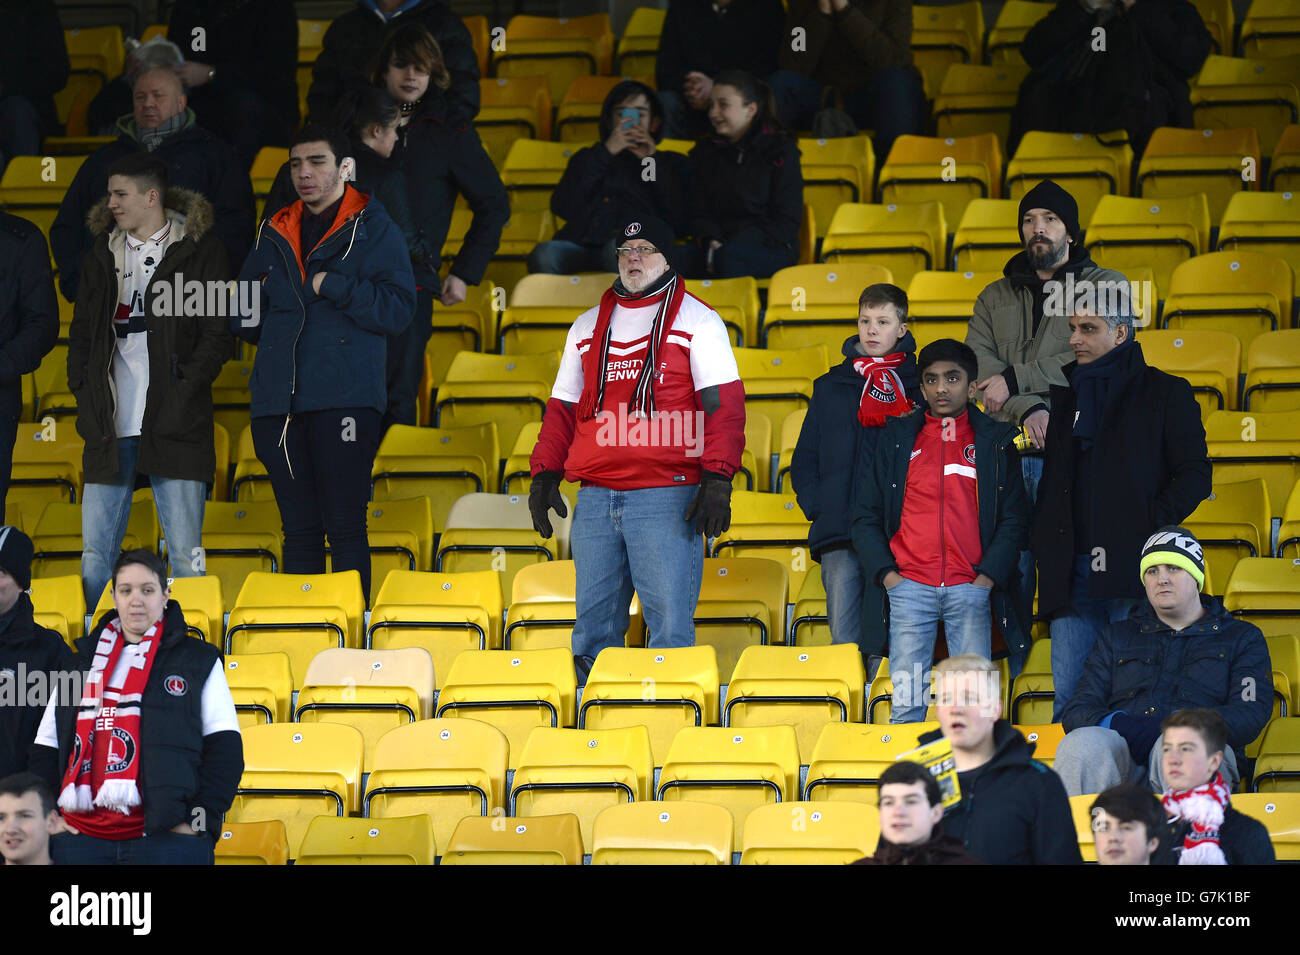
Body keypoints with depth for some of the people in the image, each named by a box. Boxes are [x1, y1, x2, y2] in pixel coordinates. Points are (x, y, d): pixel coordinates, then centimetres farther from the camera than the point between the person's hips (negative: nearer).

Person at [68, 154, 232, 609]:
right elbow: (81, 330, 20)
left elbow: (218, 332, -1)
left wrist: (185, 388, -11)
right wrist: (83, 390, 6)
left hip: (174, 423, -4)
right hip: (110, 426, 4)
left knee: (185, 553, -3)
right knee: (95, 552, 2)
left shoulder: (198, 248, 4)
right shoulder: (104, 251, 18)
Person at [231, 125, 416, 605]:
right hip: (279, 399, 5)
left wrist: (330, 287, -9)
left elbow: (397, 308, -6)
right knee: (299, 530, 6)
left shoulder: (372, 230, 5)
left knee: (345, 529, -7)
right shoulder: (274, 234, 20)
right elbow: (241, 317, 26)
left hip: (345, 398, -5)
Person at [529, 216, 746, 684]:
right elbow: (563, 409, 24)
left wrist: (716, 478, -12)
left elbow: (723, 404, -1)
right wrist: (544, 472, 11)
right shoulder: (588, 326, 20)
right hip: (595, 499, 5)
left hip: (666, 497, -4)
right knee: (594, 624, 5)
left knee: (670, 623, -8)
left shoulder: (696, 321, 6)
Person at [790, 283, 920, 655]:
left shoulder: (919, 387, 10)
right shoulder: (830, 388, 16)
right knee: (844, 642, -6)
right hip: (840, 539, 2)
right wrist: (816, 507, 2)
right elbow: (804, 461, 18)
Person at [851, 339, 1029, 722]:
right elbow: (866, 515, 13)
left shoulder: (995, 441, 12)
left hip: (970, 589, -1)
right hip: (909, 587, 1)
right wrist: (886, 573, -1)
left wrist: (988, 576, -4)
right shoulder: (898, 438, 14)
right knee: (906, 701, -5)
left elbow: (1013, 518, 8)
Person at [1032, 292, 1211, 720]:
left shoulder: (1165, 392, 7)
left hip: (1134, 571, -5)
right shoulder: (1064, 396, 21)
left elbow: (1195, 475, -1)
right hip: (1072, 572, 5)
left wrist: (1151, 527, -13)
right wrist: (1042, 542, 10)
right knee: (1069, 698, 1)